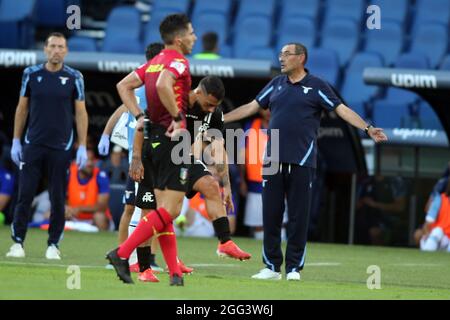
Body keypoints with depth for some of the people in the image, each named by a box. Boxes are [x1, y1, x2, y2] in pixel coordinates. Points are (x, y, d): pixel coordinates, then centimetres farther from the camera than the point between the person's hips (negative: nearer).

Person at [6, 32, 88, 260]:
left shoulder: (74, 77, 1)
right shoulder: (31, 74, 4)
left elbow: (81, 113, 3)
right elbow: (22, 108, 10)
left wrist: (82, 147, -3)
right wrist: (16, 141, 6)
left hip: (61, 147, -1)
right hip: (33, 145, 1)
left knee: (58, 199, 2)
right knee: (25, 195, -3)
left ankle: (53, 244, 11)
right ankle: (18, 242, 3)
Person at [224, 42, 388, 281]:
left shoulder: (316, 86, 1)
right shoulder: (276, 84, 14)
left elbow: (342, 110, -3)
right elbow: (251, 107, 19)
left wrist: (368, 129, -14)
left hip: (301, 162, -4)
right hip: (273, 161, 4)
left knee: (298, 217, -1)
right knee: (271, 215, 2)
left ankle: (293, 268, 5)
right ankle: (271, 267, 9)